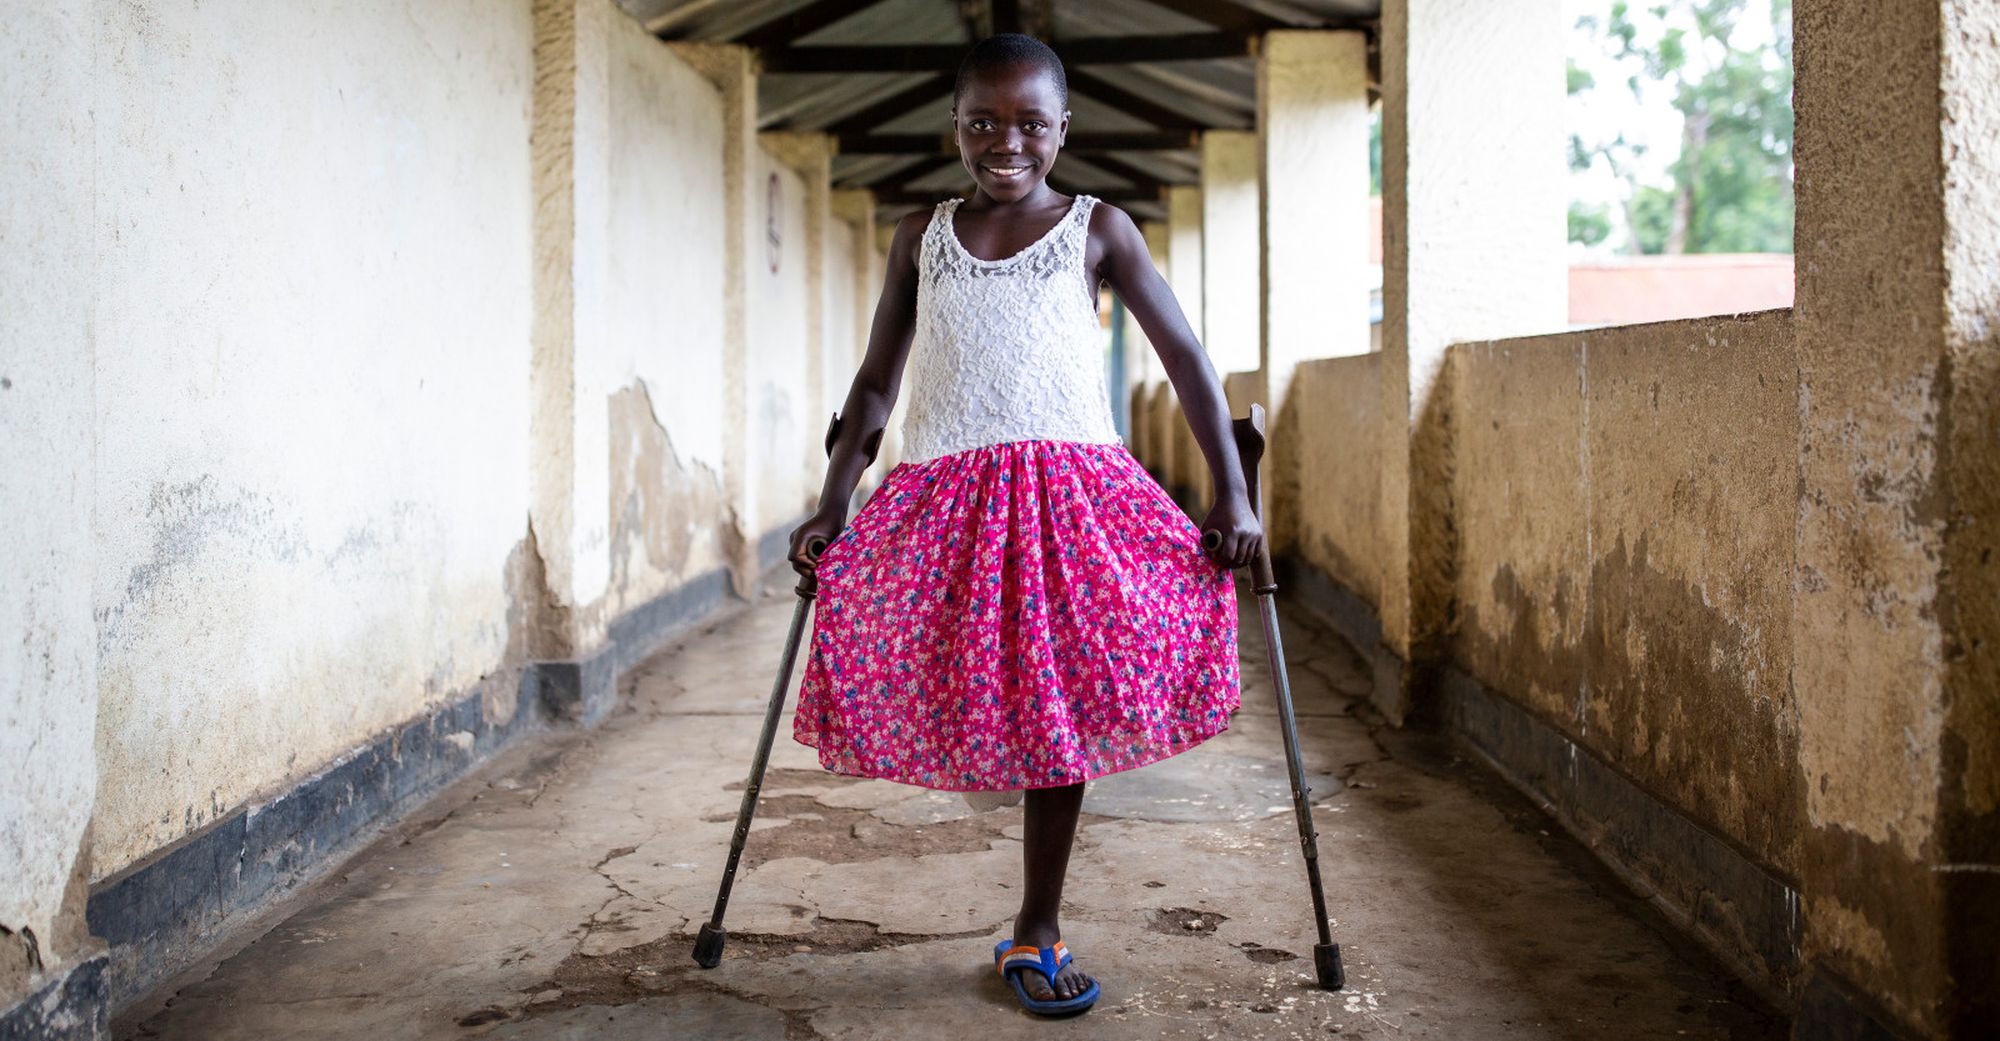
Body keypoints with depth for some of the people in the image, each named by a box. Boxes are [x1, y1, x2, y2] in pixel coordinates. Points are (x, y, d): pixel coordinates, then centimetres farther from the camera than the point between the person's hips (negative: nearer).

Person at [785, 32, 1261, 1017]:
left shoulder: (1097, 228, 6)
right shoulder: (922, 237, 12)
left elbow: (1187, 359, 4)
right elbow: (874, 384, 14)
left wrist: (1232, 493, -4)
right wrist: (830, 507, 7)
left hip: (1070, 489, -1)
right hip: (944, 501, 2)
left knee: (1058, 707, 1)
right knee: (977, 696, -7)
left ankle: (1037, 933, 14)